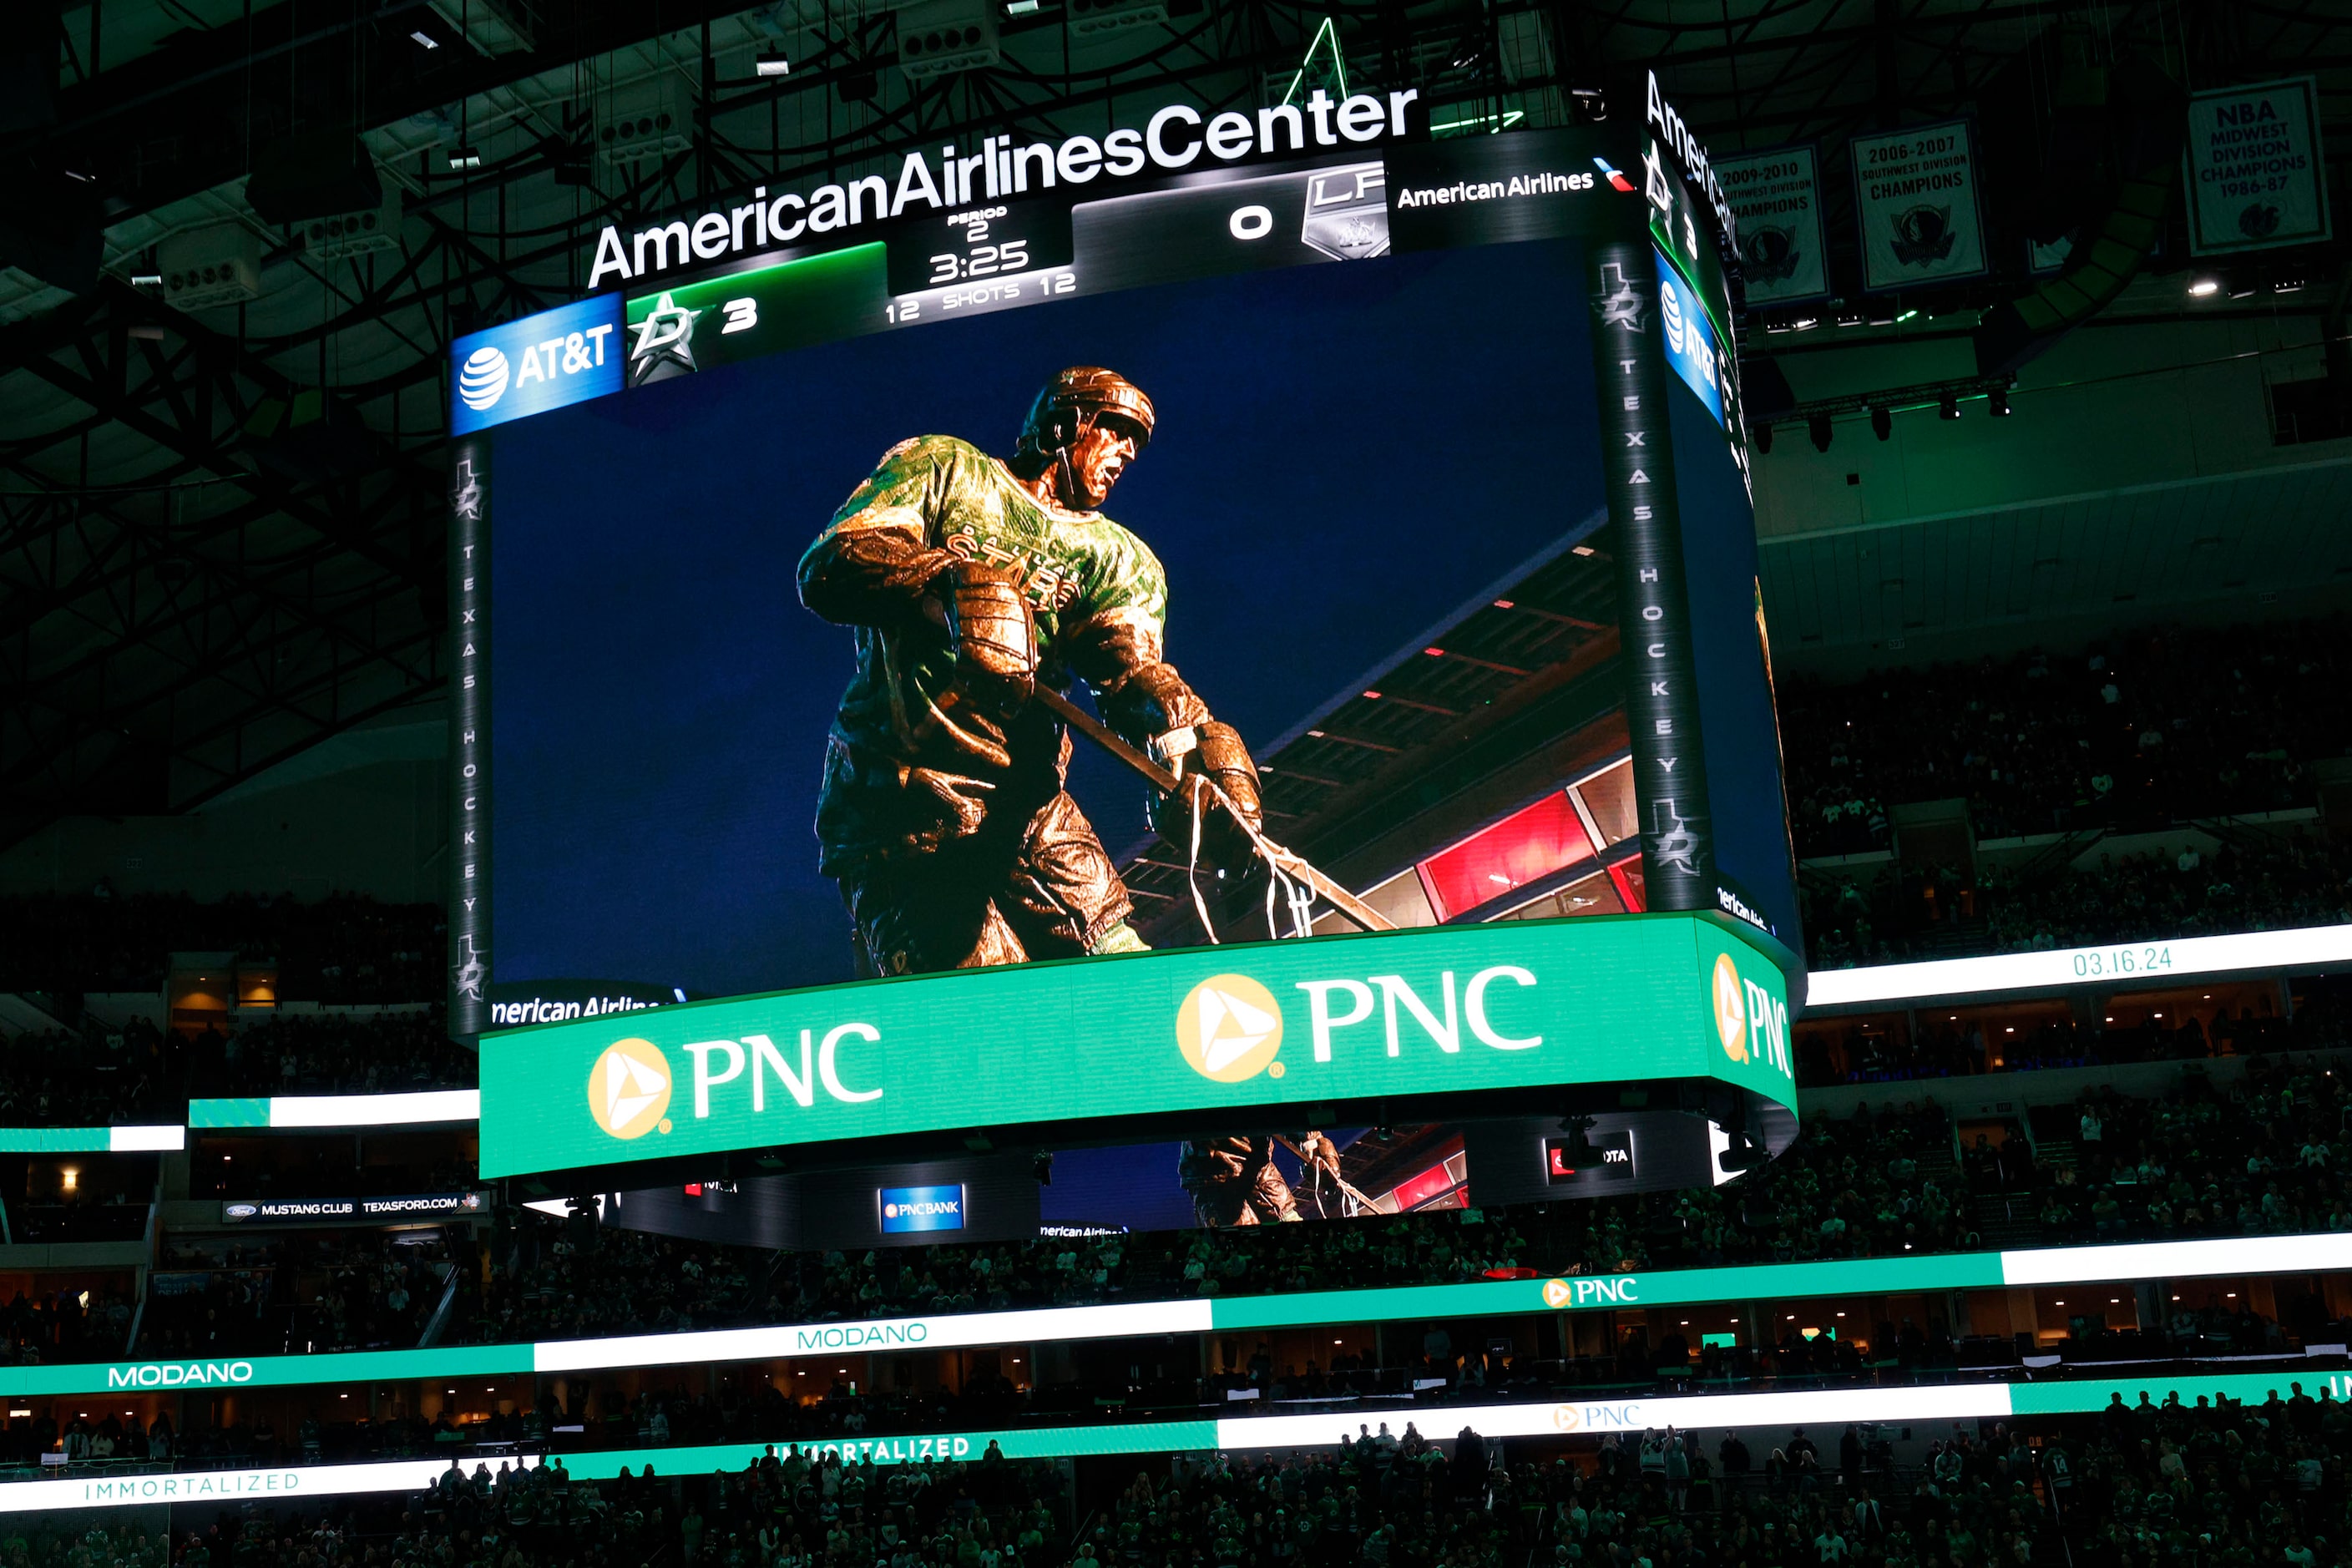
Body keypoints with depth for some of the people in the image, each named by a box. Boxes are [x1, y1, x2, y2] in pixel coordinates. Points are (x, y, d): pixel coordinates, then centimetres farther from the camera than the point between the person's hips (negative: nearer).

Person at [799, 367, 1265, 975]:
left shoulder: (1122, 558, 15)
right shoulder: (942, 466, 7)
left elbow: (1132, 666, -5)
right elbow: (827, 568, -7)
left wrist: (1194, 746, -28)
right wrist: (949, 582, -26)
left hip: (1028, 809, 5)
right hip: (898, 809, -4)